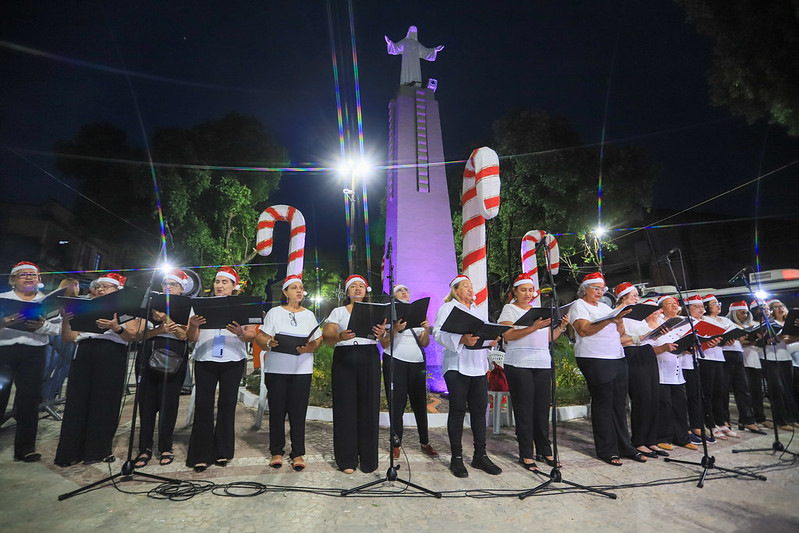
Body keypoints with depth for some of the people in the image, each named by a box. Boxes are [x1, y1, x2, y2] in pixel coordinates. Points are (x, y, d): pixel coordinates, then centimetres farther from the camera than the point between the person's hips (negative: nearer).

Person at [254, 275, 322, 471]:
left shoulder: (309, 315, 13)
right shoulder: (274, 312, 7)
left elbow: (318, 340, 7)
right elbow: (260, 337, 3)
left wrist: (309, 348, -13)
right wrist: (269, 343, -18)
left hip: (302, 369, 1)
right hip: (276, 368, -1)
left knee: (298, 411, 1)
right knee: (277, 410, 3)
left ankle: (298, 453, 11)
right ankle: (276, 452, 18)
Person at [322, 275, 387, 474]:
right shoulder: (338, 311, 12)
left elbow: (386, 340, 5)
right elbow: (326, 337, -1)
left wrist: (382, 333, -19)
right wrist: (340, 336, -23)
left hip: (369, 359, 1)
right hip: (344, 359, -1)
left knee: (368, 407, 1)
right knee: (345, 407, -1)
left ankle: (368, 458, 14)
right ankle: (347, 459, 11)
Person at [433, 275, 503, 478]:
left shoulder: (476, 309, 22)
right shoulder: (448, 308, 1)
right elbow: (439, 333, -13)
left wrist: (491, 341, 2)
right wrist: (462, 340, -26)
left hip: (478, 367, 6)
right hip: (457, 366, -6)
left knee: (479, 410, 7)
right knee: (457, 411, -1)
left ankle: (480, 455, 18)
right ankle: (456, 458, 9)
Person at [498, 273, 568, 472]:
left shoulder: (538, 310, 19)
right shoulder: (510, 309, 2)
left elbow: (549, 338, 19)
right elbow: (508, 336, -13)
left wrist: (562, 326, 4)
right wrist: (533, 328, -22)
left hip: (543, 365, 5)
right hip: (519, 366, -5)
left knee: (542, 409, 8)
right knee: (524, 410, -2)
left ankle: (544, 450, 20)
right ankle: (526, 455, 7)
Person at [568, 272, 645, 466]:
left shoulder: (605, 306, 20)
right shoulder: (578, 305, -1)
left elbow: (620, 333, 17)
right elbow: (583, 330, -16)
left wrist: (619, 320, -3)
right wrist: (609, 320, -22)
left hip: (618, 358, 7)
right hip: (595, 360, -7)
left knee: (619, 403, 9)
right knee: (603, 404, -3)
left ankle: (624, 446, 20)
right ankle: (606, 450, 7)